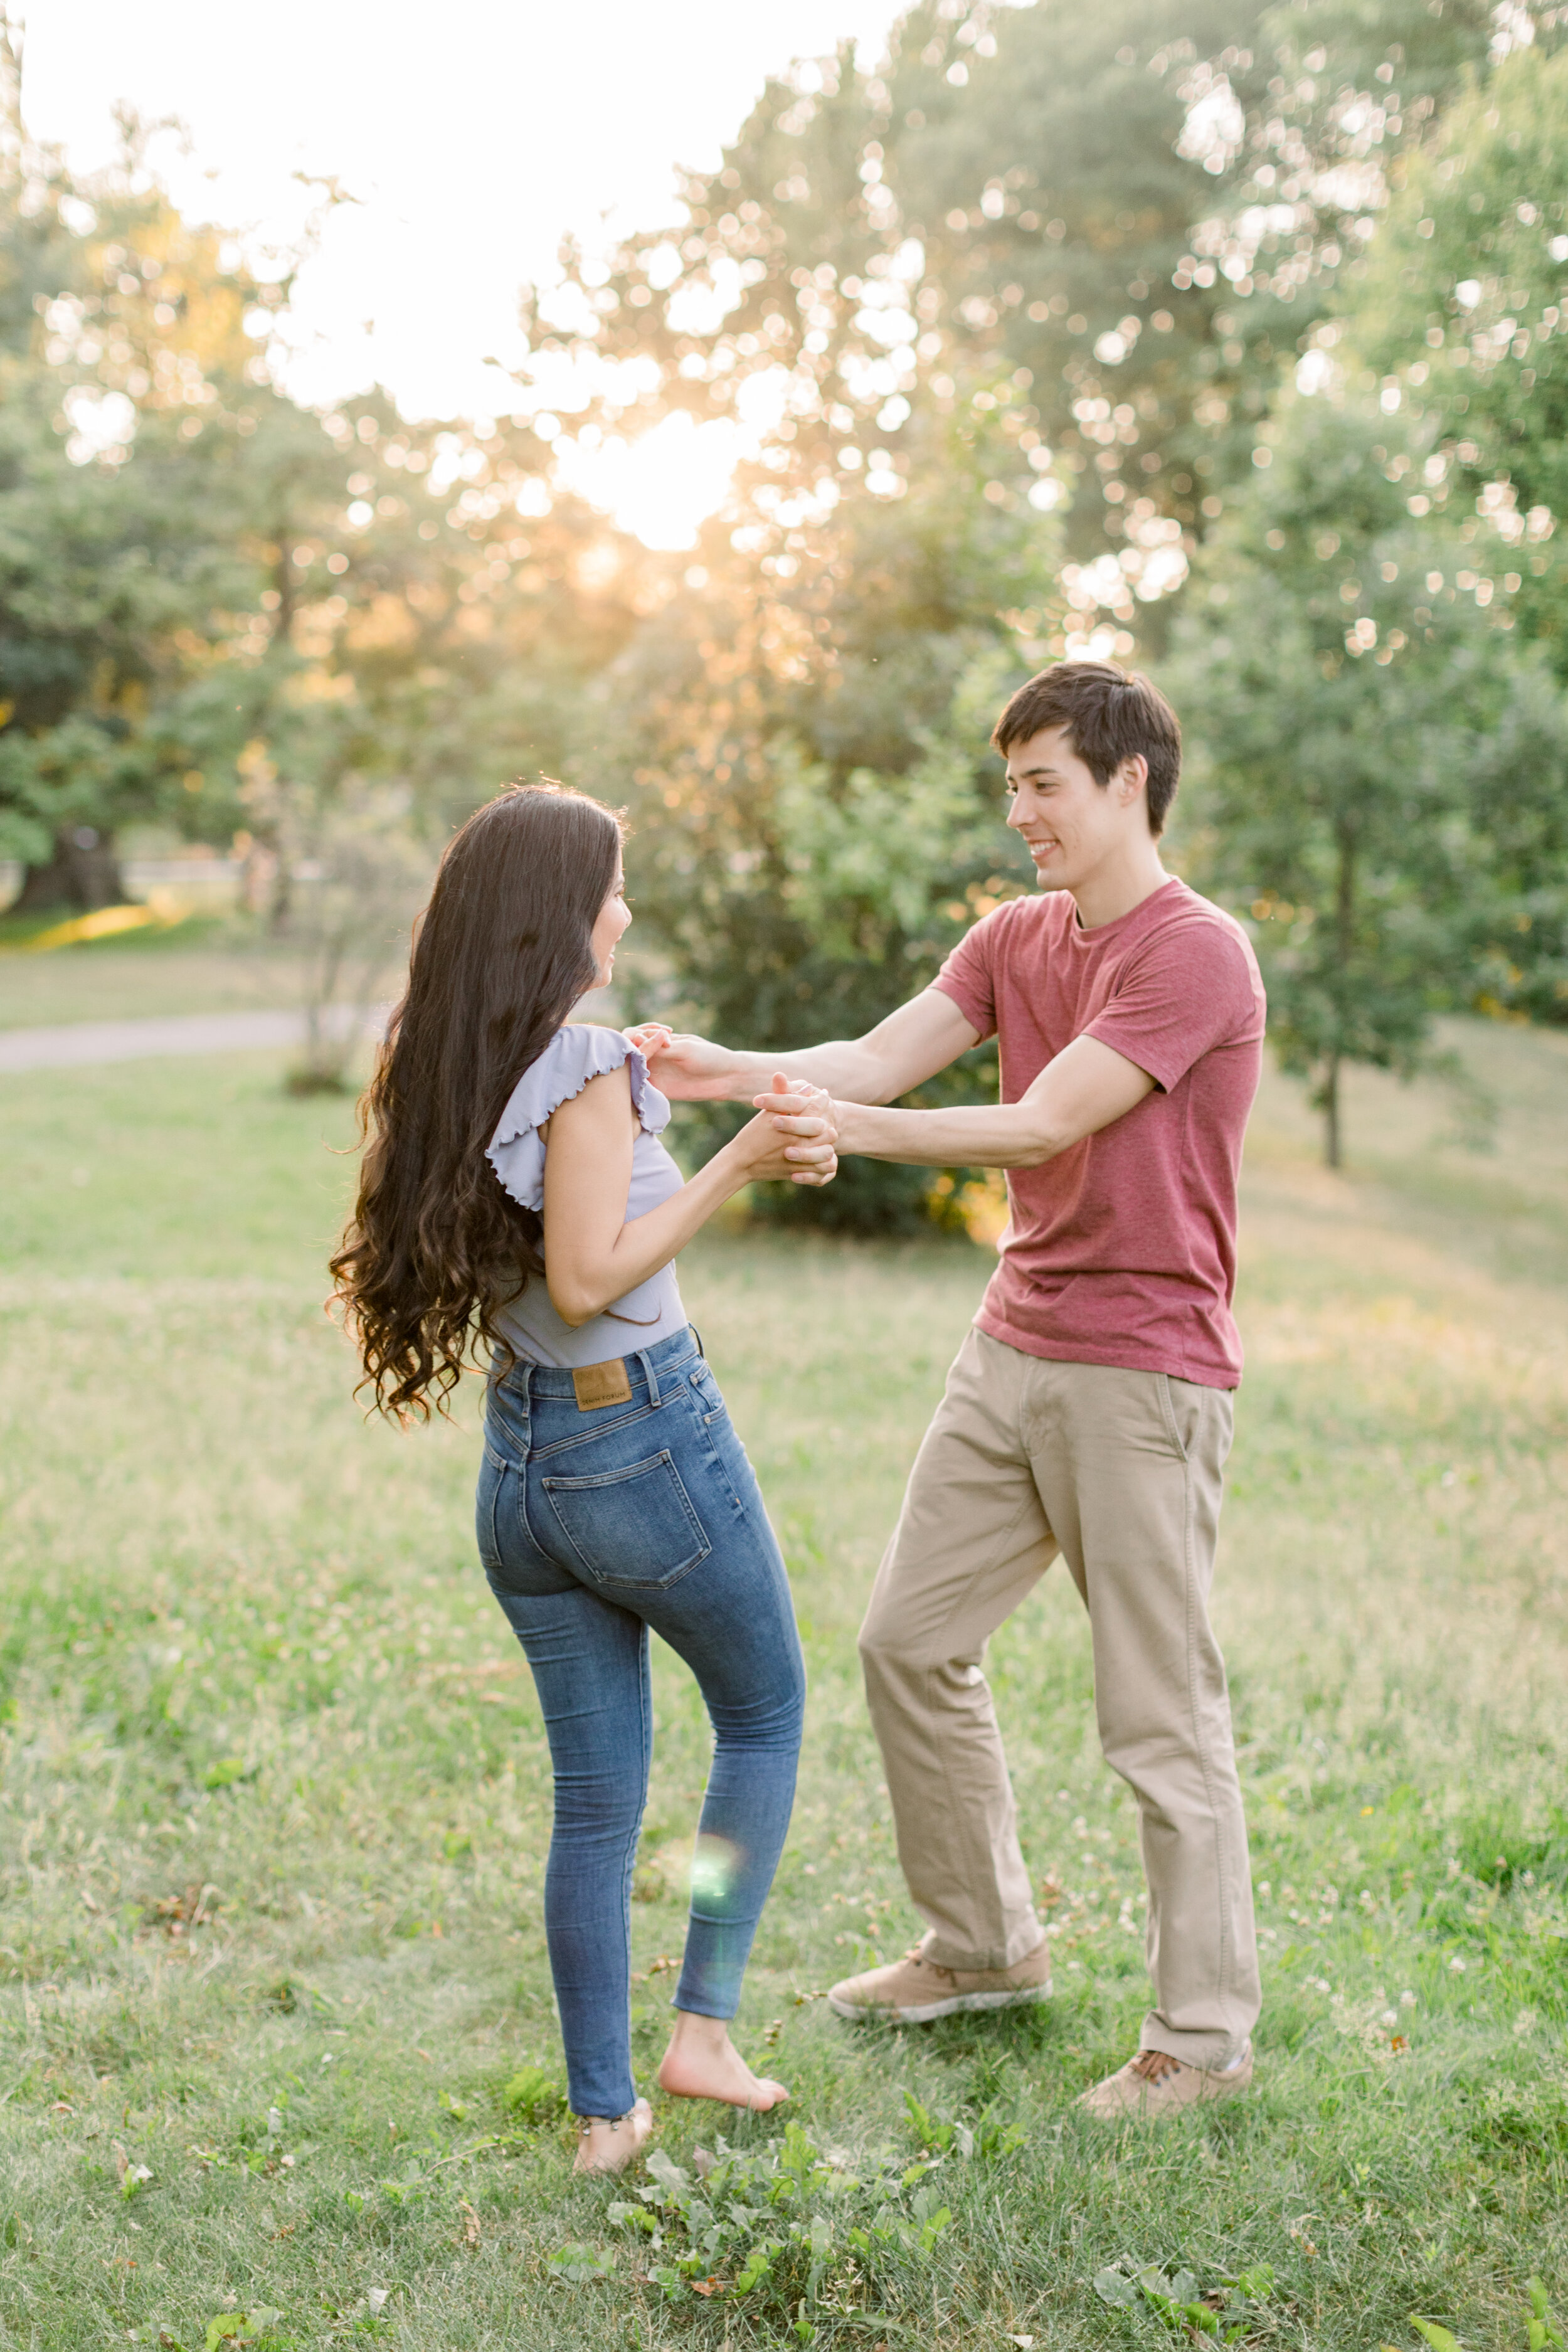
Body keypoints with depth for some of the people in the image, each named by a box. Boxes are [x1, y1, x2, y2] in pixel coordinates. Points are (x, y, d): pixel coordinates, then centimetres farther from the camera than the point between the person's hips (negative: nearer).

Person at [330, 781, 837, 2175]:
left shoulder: (443, 1070, 5)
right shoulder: (582, 1066, -19)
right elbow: (588, 1279, -23)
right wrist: (737, 1167, -20)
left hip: (521, 1465, 7)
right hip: (647, 1439, -7)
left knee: (596, 1797, 15)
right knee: (766, 1713, 18)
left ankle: (604, 2114, 22)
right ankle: (704, 2027, 17)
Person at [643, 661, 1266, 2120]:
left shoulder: (1195, 955, -14)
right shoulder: (1013, 938, 11)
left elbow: (1040, 1128, -22)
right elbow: (876, 1058, -1)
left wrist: (845, 1131, -29)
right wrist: (731, 1073, -18)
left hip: (1142, 1372, -8)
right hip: (1012, 1352, 8)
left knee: (1158, 1712, 0)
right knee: (910, 1641, 12)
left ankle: (1204, 2031, 16)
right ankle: (985, 1945, 30)